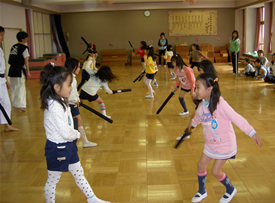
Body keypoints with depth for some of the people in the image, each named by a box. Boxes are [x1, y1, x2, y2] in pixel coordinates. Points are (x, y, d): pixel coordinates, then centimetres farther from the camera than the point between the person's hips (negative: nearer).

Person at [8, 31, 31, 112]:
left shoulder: (13, 47, 12)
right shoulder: (24, 48, -8)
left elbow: (11, 60, 14)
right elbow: (26, 61, -10)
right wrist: (28, 72, -6)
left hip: (12, 69, 7)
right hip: (19, 70, -7)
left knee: (13, 87, 16)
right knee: (21, 87, -4)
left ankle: (15, 104, 29)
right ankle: (20, 105, -8)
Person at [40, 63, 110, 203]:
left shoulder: (60, 102, 4)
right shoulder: (54, 107, -29)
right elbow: (66, 133, -30)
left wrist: (74, 135, -3)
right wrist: (77, 134, -11)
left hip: (68, 145, 10)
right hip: (57, 148, -10)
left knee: (79, 174, 22)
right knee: (52, 181, 11)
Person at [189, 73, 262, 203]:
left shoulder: (220, 104, -27)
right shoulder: (202, 105, -5)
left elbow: (237, 118, -27)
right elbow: (198, 117, 18)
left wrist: (252, 133, -30)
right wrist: (193, 124, 38)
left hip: (225, 144, -6)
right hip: (210, 144, 7)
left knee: (215, 171, -2)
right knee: (201, 166, 9)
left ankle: (230, 190, 29)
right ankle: (202, 192, 34)